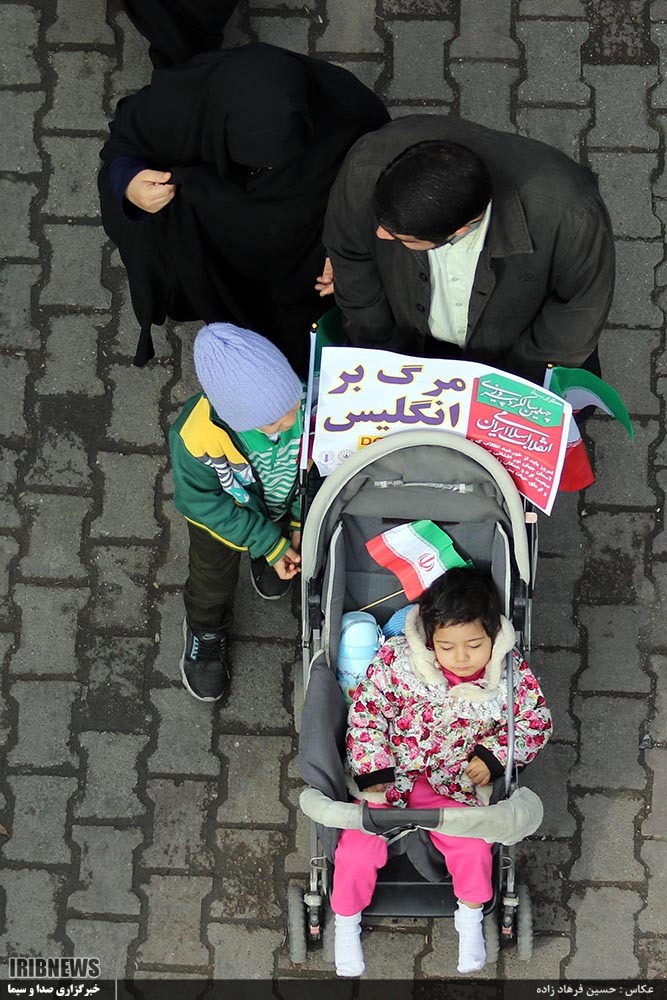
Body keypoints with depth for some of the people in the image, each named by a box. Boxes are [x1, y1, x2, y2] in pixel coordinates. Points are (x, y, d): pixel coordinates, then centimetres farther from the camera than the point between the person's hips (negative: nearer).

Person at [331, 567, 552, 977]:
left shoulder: (511, 675, -12)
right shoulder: (398, 660, -17)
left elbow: (536, 721, 1)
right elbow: (366, 709, -9)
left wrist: (494, 756, -13)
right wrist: (373, 768, -16)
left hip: (453, 786, 1)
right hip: (386, 777, -1)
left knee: (473, 847, -19)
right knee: (358, 848, -13)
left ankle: (470, 919, 11)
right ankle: (346, 922, 15)